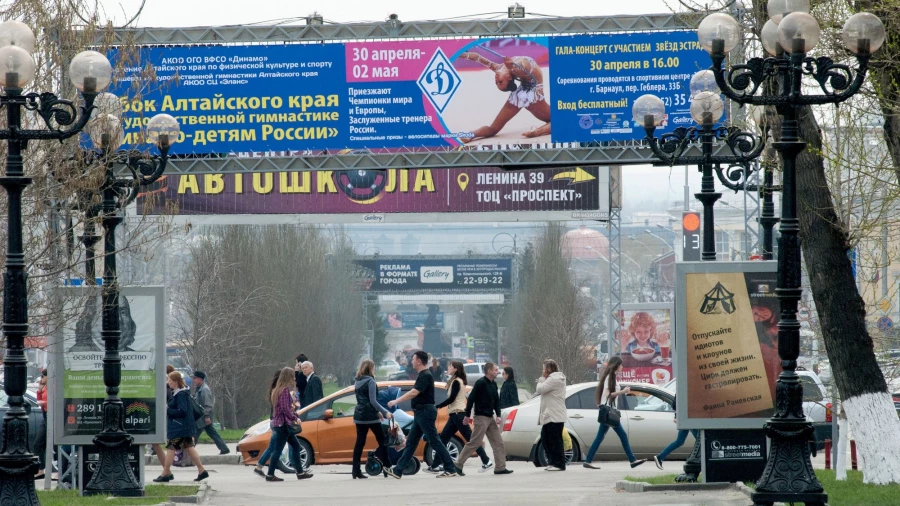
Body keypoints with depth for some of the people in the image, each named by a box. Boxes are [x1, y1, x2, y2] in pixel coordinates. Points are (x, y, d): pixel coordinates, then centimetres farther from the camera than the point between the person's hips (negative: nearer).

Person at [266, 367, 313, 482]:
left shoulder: (278, 389, 15)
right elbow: (285, 408, -21)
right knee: (278, 449, -6)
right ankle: (270, 474, -3)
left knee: (295, 446, 14)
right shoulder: (285, 390, -15)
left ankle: (300, 472, 16)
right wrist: (295, 418, -12)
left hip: (279, 423, 10)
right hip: (283, 423, -10)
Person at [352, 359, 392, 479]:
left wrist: (377, 411, 24)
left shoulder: (358, 382, 13)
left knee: (360, 442, 3)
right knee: (382, 440, 5)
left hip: (359, 415, 7)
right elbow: (373, 401, -16)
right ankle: (386, 466, 3)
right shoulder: (370, 381, -10)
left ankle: (356, 471, -3)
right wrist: (385, 412, -14)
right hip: (370, 416, -7)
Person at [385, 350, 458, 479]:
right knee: (411, 442, 10)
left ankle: (450, 469, -5)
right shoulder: (423, 375, 15)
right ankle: (398, 470, 11)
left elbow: (414, 392, -26)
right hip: (420, 413, 10)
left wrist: (396, 401, -23)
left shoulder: (425, 376, -17)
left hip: (425, 412, -10)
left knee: (434, 441, -8)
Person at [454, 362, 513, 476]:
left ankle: (500, 468, 6)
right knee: (474, 442, -8)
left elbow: (496, 401, 16)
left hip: (490, 417, 8)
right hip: (481, 417, -8)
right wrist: (467, 415, -15)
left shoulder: (493, 384, 12)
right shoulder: (481, 383, -13)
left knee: (498, 442, 4)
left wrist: (498, 415, 2)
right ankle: (458, 465, -1)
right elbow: (471, 398, -15)